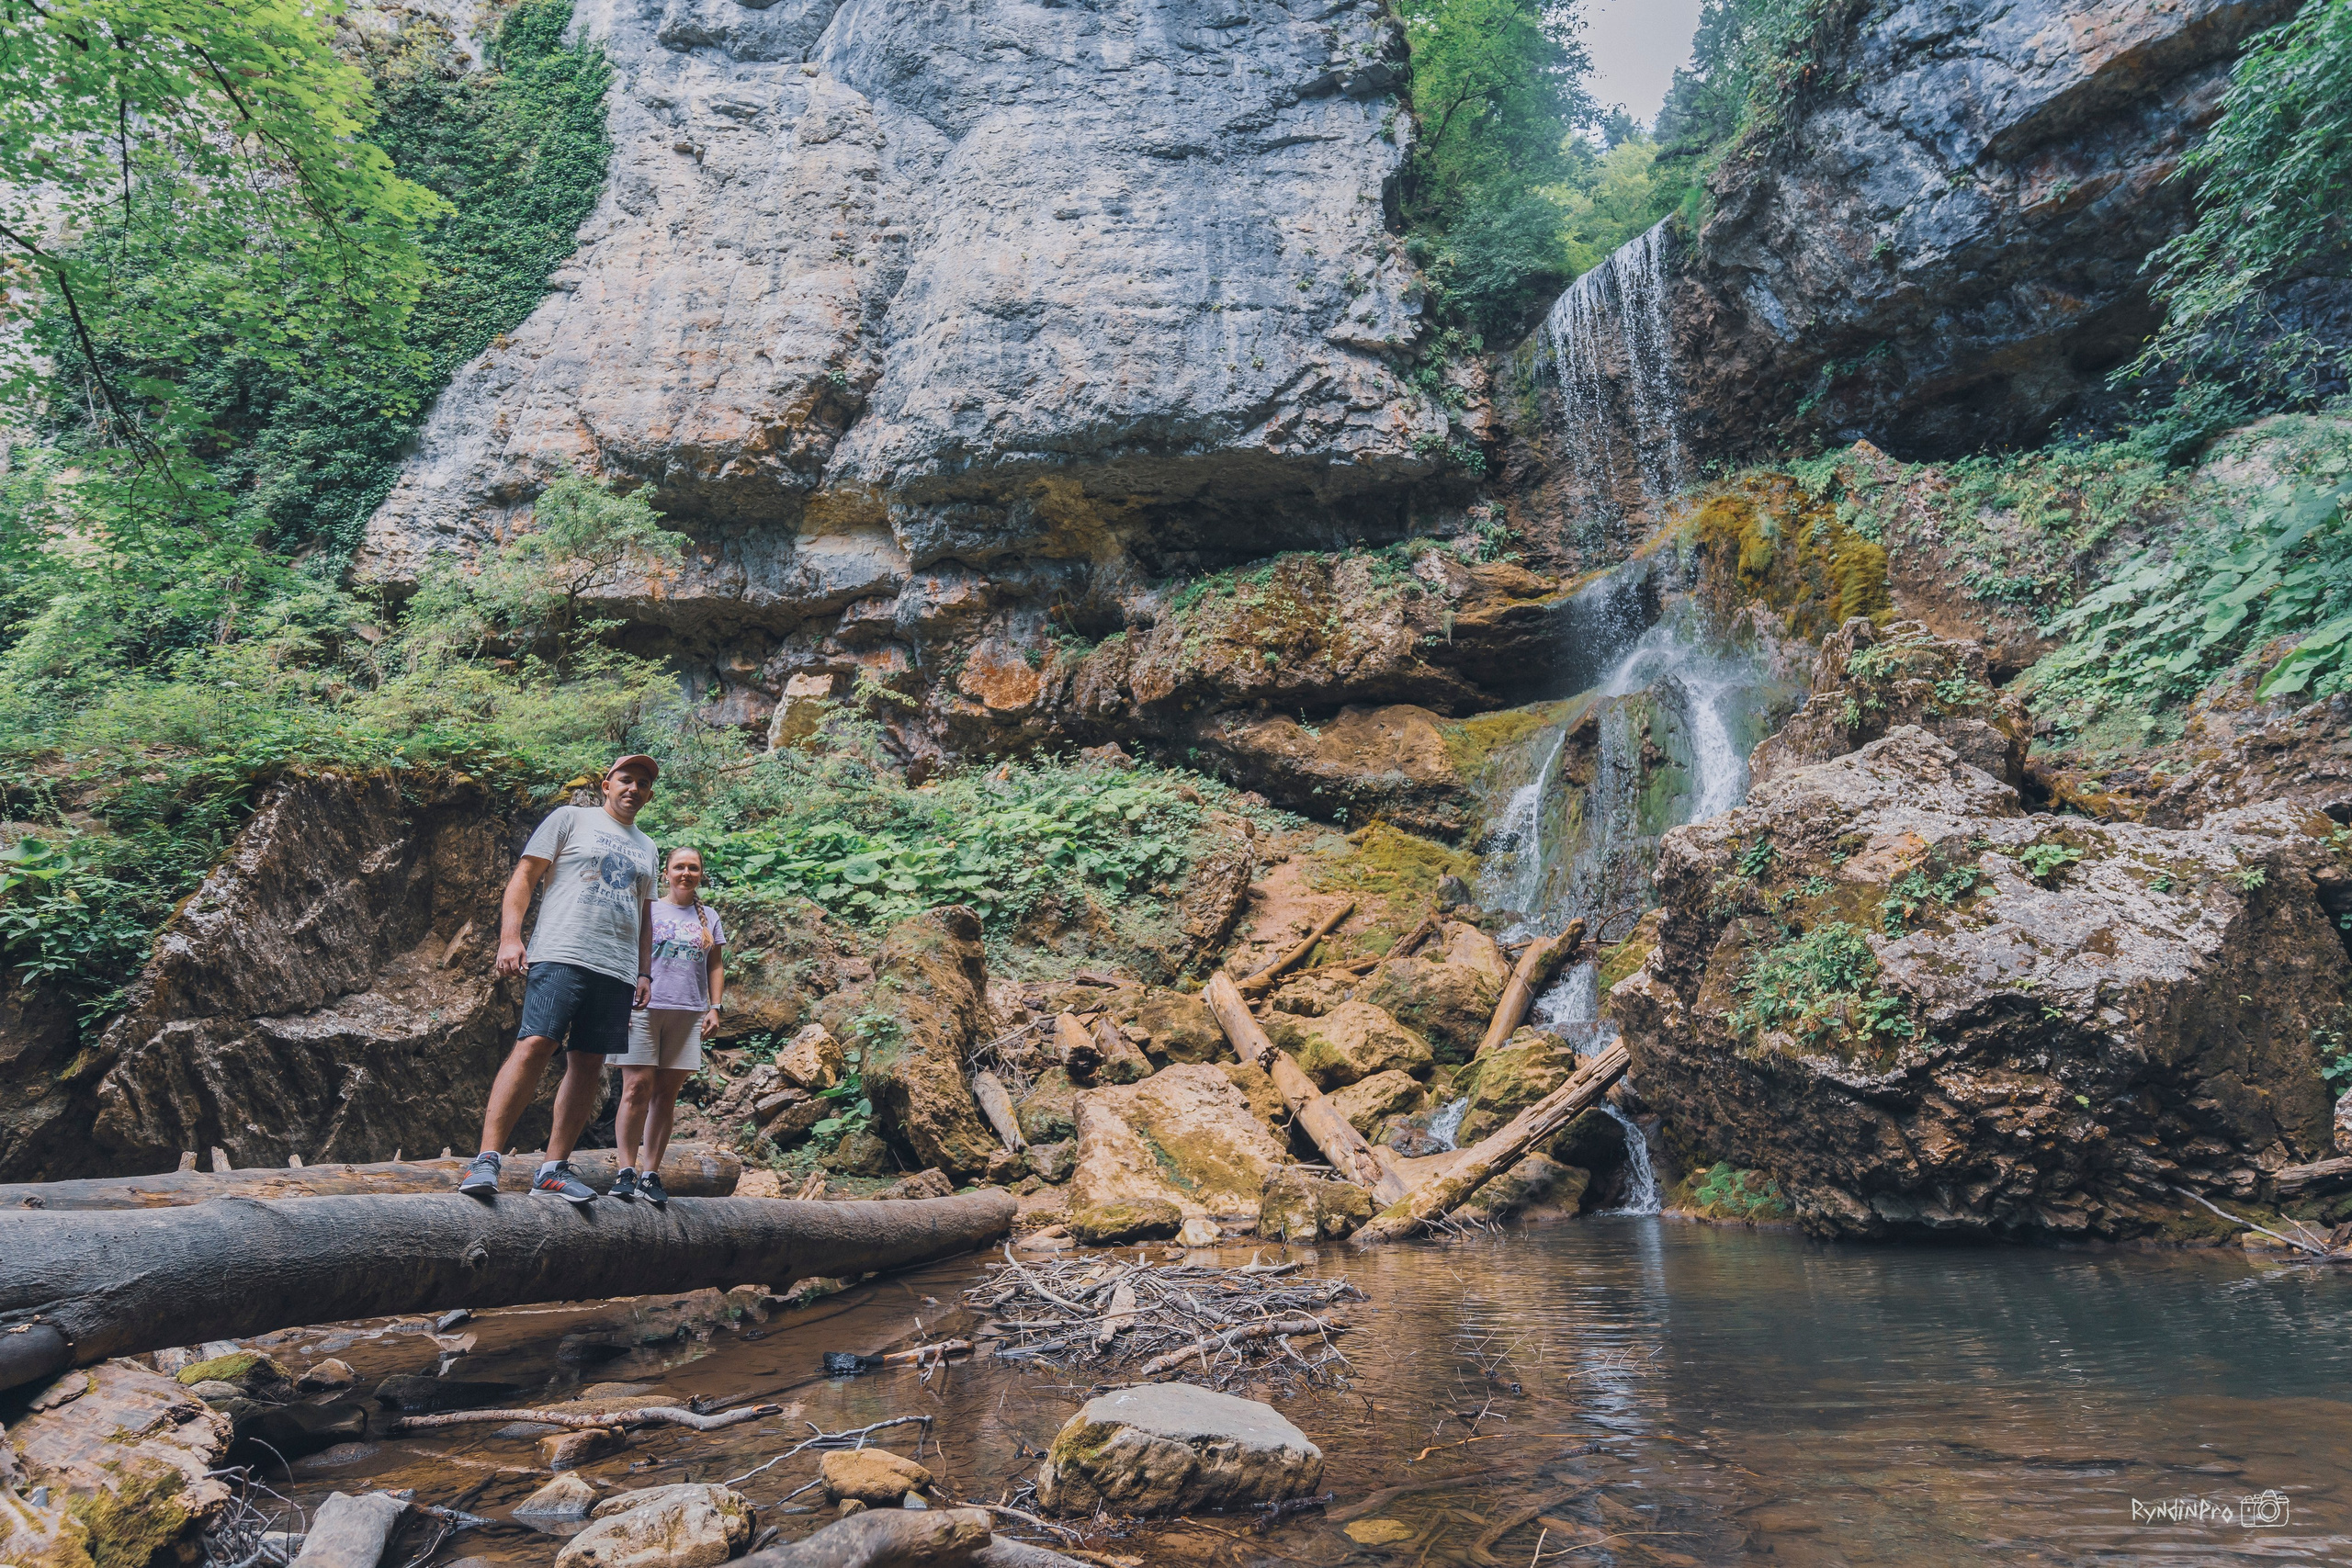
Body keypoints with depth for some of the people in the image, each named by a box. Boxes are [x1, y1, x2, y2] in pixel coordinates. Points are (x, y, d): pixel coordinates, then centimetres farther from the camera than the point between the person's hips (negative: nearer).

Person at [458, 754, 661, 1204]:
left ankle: (555, 1167, 5)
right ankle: (486, 1159, -15)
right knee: (534, 1046, -17)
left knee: (589, 1064, 1)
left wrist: (645, 972, 17)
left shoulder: (646, 848, 24)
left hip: (618, 971, 5)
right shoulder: (571, 819, 9)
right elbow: (525, 876, 3)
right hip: (562, 956, -5)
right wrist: (510, 936, -9)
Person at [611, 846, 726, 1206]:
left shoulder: (708, 917, 17)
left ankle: (651, 1174, 5)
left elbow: (715, 967, 18)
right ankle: (627, 1170, -2)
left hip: (688, 1014, 2)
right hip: (643, 1008, -2)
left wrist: (714, 1007, 7)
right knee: (637, 1088, -9)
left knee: (667, 1092, 2)